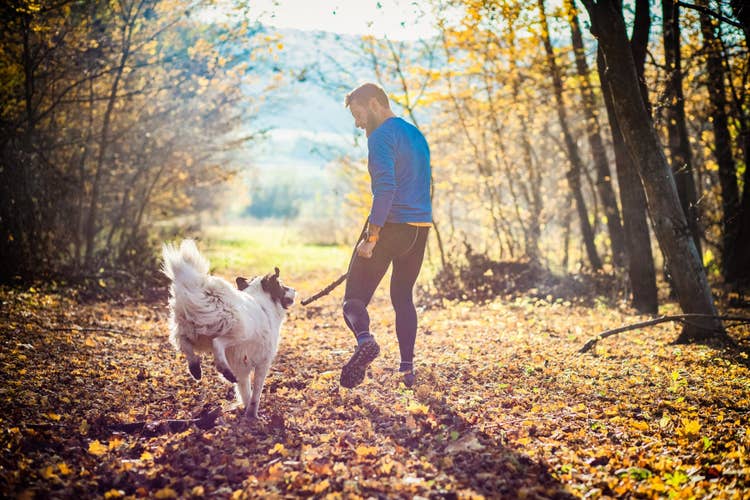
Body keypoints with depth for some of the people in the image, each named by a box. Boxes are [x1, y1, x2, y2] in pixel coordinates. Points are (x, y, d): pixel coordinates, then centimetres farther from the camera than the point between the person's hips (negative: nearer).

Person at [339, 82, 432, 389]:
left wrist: (371, 239, -21)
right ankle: (407, 368, 15)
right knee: (403, 297, 19)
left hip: (390, 226, -8)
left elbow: (385, 188, -21)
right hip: (421, 227, 8)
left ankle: (364, 338, -32)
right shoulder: (416, 135, 19)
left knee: (354, 298, -3)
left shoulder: (382, 136, -9)